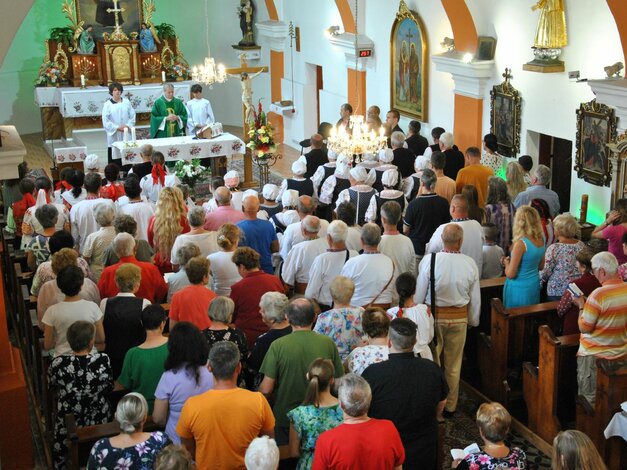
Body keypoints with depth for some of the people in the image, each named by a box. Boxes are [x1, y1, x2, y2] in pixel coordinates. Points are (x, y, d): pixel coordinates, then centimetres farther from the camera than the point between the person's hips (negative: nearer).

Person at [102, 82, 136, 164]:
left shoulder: (126, 102, 5)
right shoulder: (107, 104, -3)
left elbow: (132, 116, 6)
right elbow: (105, 121, -6)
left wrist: (128, 126, -9)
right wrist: (117, 127, -13)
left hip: (126, 136, 2)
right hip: (113, 136, -2)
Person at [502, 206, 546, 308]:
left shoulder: (521, 243, -22)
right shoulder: (541, 240, -1)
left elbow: (510, 274, -19)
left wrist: (506, 262, -1)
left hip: (519, 289, -7)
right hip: (534, 287, 7)